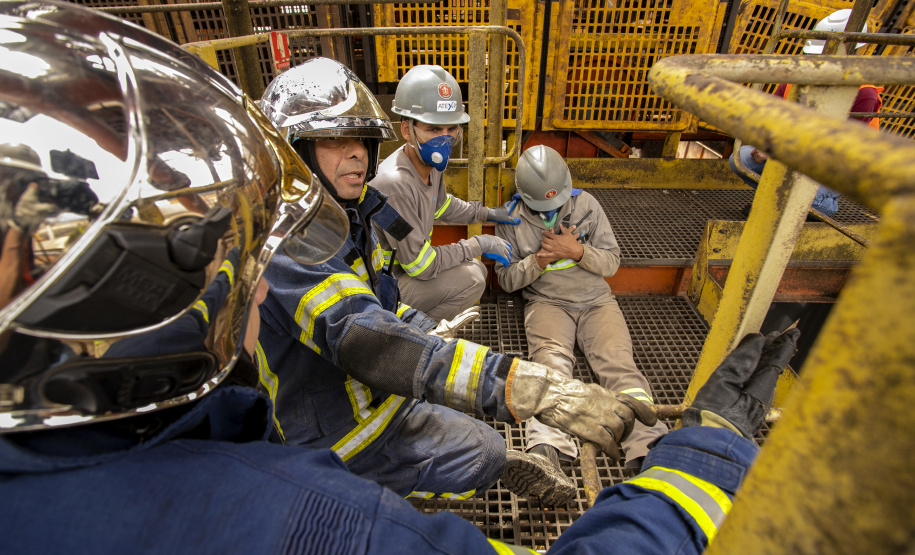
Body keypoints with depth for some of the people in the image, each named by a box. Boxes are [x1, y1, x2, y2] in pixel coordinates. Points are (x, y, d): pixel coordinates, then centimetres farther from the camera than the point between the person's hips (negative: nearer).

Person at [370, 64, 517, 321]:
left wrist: (488, 213, 15)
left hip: (406, 264, 9)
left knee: (477, 269, 10)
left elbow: (441, 204, 20)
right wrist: (478, 244, -17)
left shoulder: (431, 163, -4)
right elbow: (420, 265, -27)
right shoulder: (395, 184, -32)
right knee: (470, 280, -21)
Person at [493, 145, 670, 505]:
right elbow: (507, 280, 4)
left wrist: (578, 251, -14)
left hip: (596, 299, 3)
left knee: (618, 361, -23)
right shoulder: (511, 218, 4)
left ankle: (648, 448, -38)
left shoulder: (586, 205, 6)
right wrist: (539, 260, -14)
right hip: (546, 302, -2)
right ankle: (545, 453, -51)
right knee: (552, 361, -30)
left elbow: (612, 262, 5)